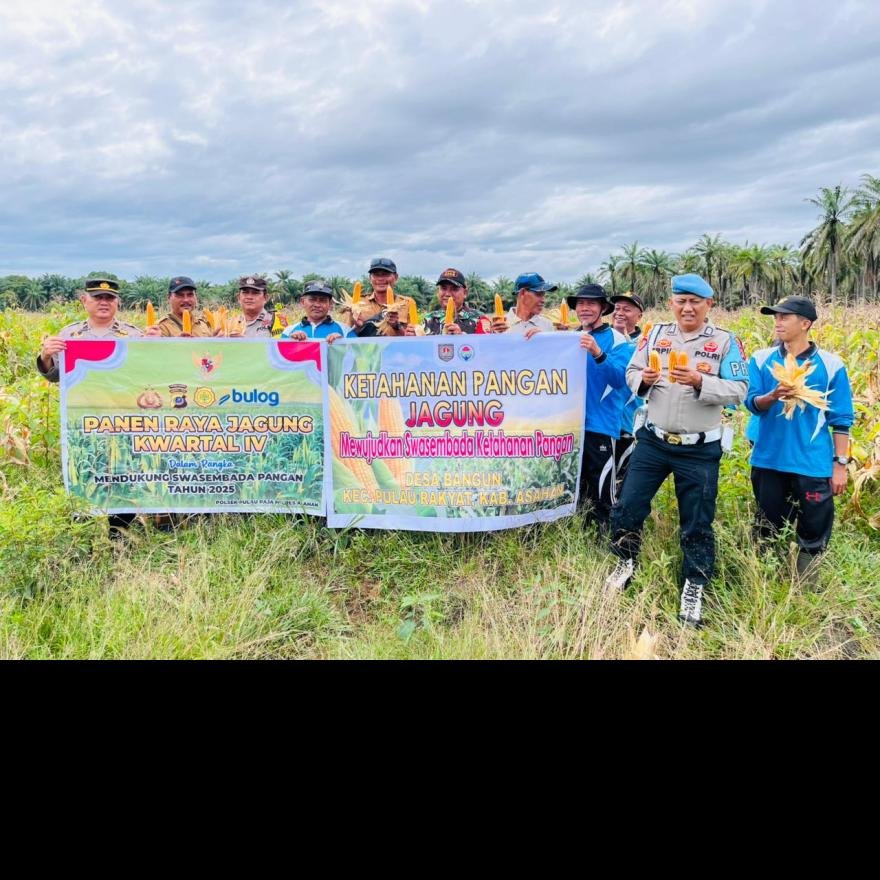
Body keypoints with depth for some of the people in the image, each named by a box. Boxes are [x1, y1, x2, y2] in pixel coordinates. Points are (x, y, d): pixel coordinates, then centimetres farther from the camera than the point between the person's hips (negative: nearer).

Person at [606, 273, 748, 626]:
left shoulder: (725, 341, -5)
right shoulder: (656, 334, 4)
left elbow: (739, 391, -11)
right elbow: (631, 372, 7)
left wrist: (701, 383, -26)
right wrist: (643, 379, -16)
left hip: (700, 449, -2)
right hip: (653, 441, 3)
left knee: (697, 523, 8)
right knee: (626, 507, 5)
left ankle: (694, 587, 26)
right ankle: (626, 562, 31)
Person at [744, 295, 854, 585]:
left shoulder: (830, 365, -2)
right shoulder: (761, 360, 2)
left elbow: (841, 420, 1)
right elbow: (752, 404, -5)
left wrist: (840, 463, -2)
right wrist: (773, 396, -26)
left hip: (813, 464, -1)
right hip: (768, 461, 2)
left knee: (813, 531, 6)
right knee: (767, 528, 14)